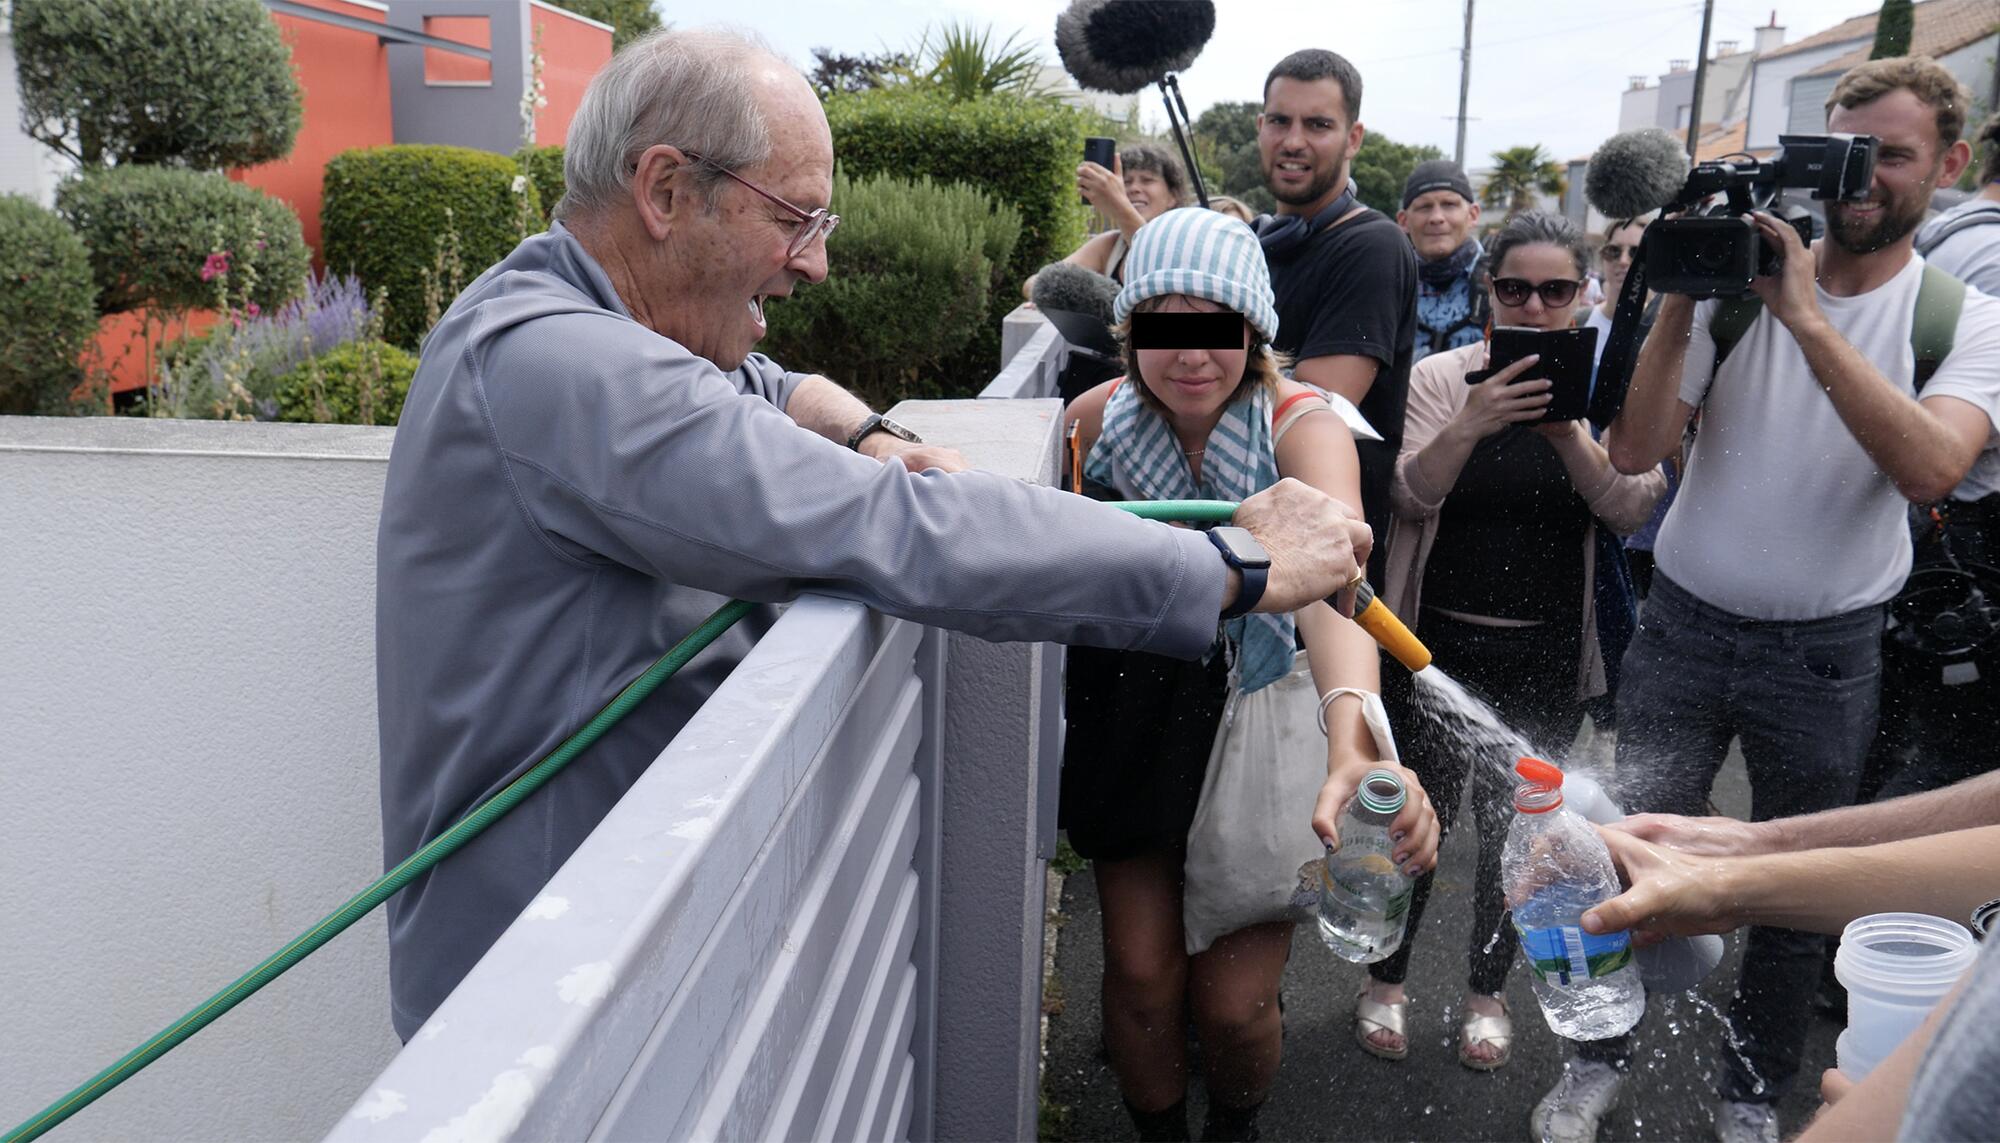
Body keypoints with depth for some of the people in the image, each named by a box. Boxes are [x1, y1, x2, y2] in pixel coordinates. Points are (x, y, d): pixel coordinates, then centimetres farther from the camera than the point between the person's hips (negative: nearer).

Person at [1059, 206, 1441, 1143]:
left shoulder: (1301, 426, -22)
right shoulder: (1100, 417, -10)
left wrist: (1354, 740, -58)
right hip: (1131, 723, 2)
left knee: (1234, 1002, -2)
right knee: (1141, 971, -2)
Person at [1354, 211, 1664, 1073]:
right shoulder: (1439, 378, -3)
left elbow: (1631, 508, -10)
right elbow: (1408, 497, -12)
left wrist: (1569, 430, -26)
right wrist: (1469, 427, -28)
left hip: (1547, 656, 1)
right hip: (1440, 644, -1)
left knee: (1515, 823, 12)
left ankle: (1487, 989, 33)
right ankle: (1386, 979, 28)